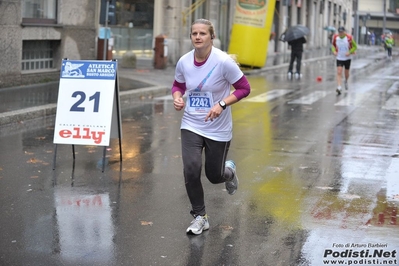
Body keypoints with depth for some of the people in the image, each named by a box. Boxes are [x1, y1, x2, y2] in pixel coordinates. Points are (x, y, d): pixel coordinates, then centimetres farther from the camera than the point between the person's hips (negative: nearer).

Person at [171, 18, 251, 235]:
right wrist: (177, 98, -11)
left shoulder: (223, 61, -19)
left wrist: (222, 104, -24)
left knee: (214, 176, 8)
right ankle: (200, 217, 6)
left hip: (218, 129, -2)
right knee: (191, 170, -15)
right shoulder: (184, 62, -7)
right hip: (191, 126, 2)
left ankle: (229, 170, 48)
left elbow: (244, 88, -11)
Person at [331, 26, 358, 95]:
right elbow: (333, 45, 10)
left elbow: (355, 46, -5)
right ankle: (339, 87, -24)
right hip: (339, 58, 0)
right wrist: (334, 51, -9)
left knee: (346, 73, 14)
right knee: (339, 72, -17)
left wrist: (350, 52, -20)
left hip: (347, 58, 0)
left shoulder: (349, 38, -15)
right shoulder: (335, 37, -9)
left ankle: (346, 81, 48)